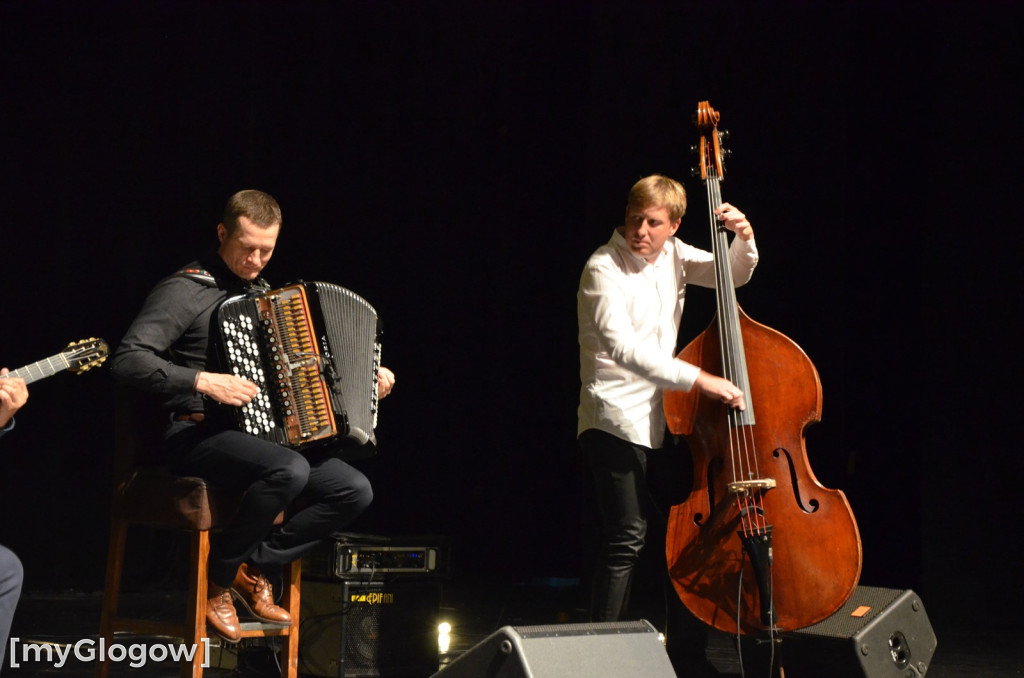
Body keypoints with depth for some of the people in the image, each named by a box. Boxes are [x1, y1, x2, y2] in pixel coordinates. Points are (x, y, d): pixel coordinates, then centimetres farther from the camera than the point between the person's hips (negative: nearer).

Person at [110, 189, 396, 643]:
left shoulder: (263, 294, 17)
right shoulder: (186, 291, -8)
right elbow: (126, 360, -21)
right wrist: (203, 381, -27)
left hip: (261, 434, 8)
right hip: (197, 435, -8)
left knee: (355, 490, -11)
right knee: (290, 471, -35)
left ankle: (256, 567, -1)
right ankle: (217, 579, -14)